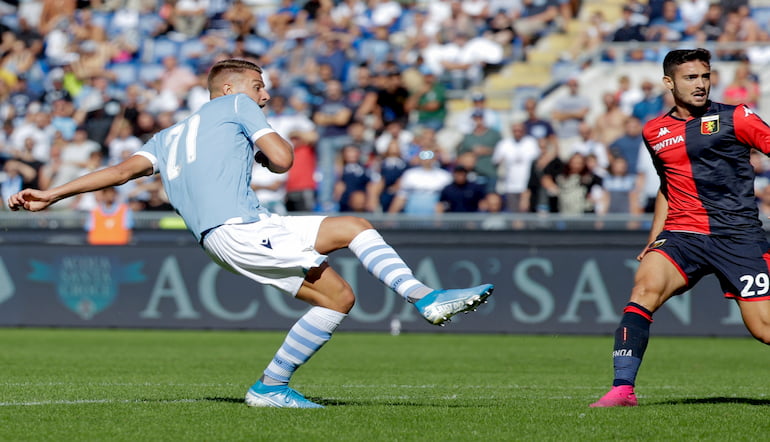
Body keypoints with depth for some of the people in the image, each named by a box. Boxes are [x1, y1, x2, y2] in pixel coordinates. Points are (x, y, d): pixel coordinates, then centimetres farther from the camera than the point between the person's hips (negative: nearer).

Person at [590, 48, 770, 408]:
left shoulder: (733, 118, 2)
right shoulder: (654, 132, 15)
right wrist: (654, 239, 23)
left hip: (738, 237, -3)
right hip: (682, 234, 3)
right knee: (644, 290, -24)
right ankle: (623, 389, -26)